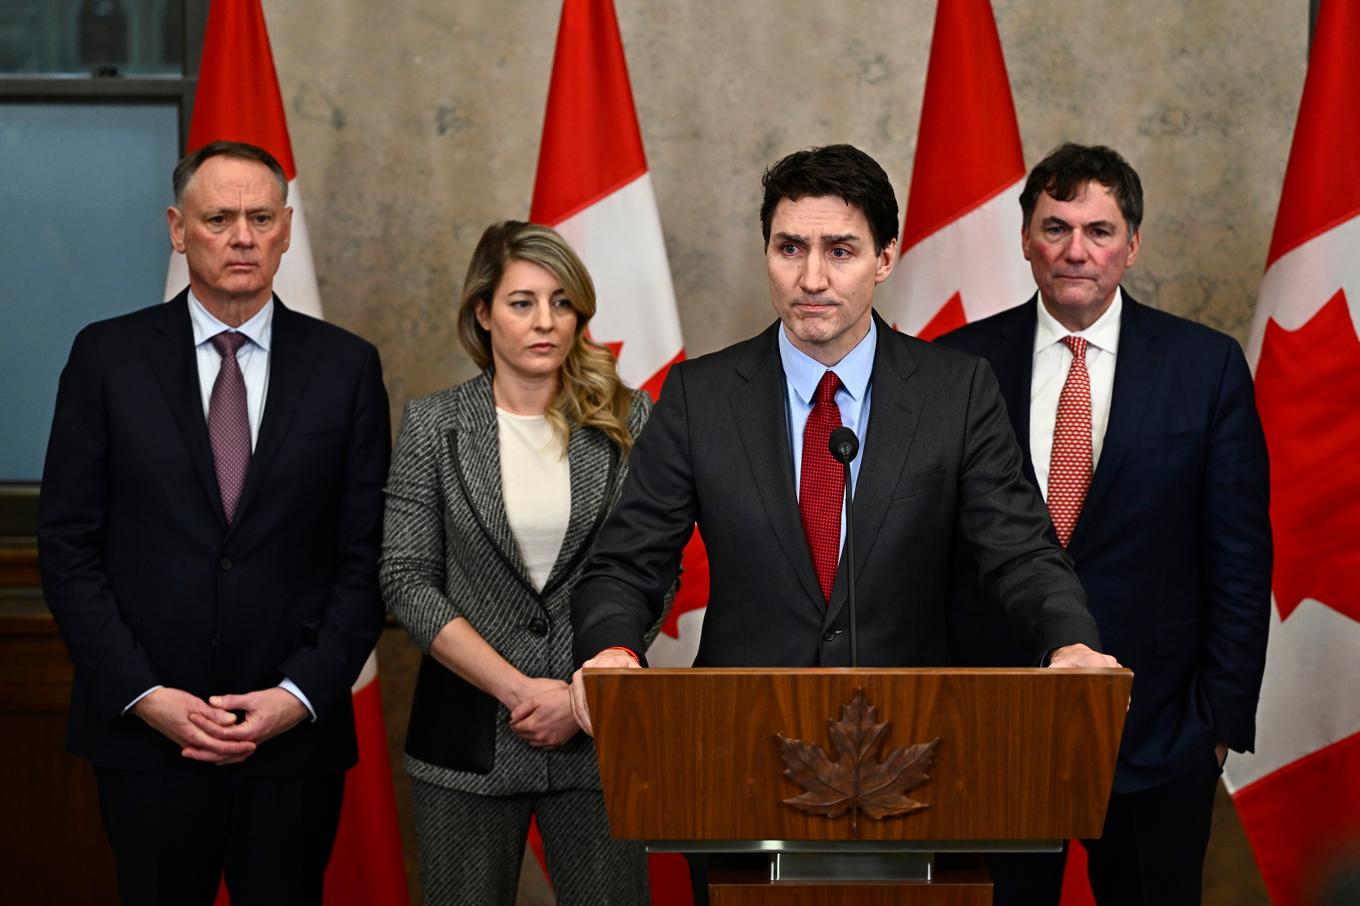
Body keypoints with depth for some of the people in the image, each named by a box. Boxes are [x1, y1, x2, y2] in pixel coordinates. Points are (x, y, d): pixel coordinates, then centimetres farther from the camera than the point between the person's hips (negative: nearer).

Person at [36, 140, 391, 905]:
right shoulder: (108, 356, 2)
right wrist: (144, 695, -8)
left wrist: (302, 695, -8)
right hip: (145, 729, 0)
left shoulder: (345, 366, 3)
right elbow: (67, 545, 0)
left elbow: (367, 555, 3)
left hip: (297, 733, 0)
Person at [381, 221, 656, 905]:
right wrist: (517, 689, -11)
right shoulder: (433, 424, 2)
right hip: (469, 737, 0)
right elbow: (407, 581, -4)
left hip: (598, 728, 0)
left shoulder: (625, 422, 3)